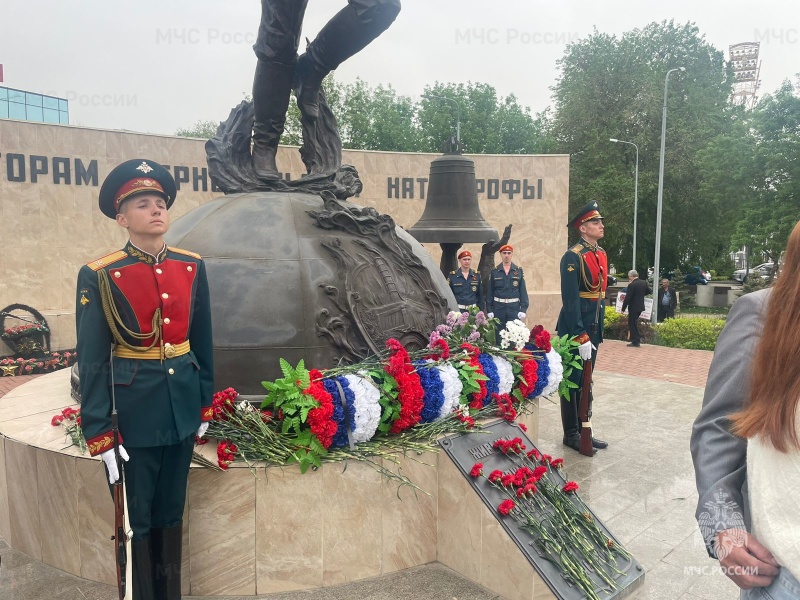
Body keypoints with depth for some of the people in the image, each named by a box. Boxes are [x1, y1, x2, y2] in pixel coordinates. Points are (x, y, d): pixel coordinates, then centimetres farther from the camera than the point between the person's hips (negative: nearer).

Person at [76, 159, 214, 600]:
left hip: (182, 406, 4)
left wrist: (205, 406, 10)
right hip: (131, 412, -4)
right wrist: (99, 435, -10)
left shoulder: (192, 266, 2)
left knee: (171, 513, 19)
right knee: (135, 520, 11)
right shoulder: (98, 276, -10)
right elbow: (91, 361, -9)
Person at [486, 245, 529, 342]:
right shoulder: (494, 271, 4)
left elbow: (523, 291, 4)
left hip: (514, 307, 0)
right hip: (499, 308, 0)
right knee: (499, 336, 5)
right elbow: (490, 292, 4)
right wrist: (489, 310, -1)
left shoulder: (519, 271, 5)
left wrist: (523, 309, -4)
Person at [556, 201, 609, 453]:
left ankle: (583, 430, 27)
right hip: (574, 330, -8)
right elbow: (570, 300, -19)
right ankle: (571, 434, 16)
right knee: (572, 382, 4)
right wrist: (581, 337, -21)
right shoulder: (573, 257, -15)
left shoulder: (601, 254, 11)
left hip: (594, 328, 8)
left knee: (585, 382, 16)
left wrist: (598, 330, 13)